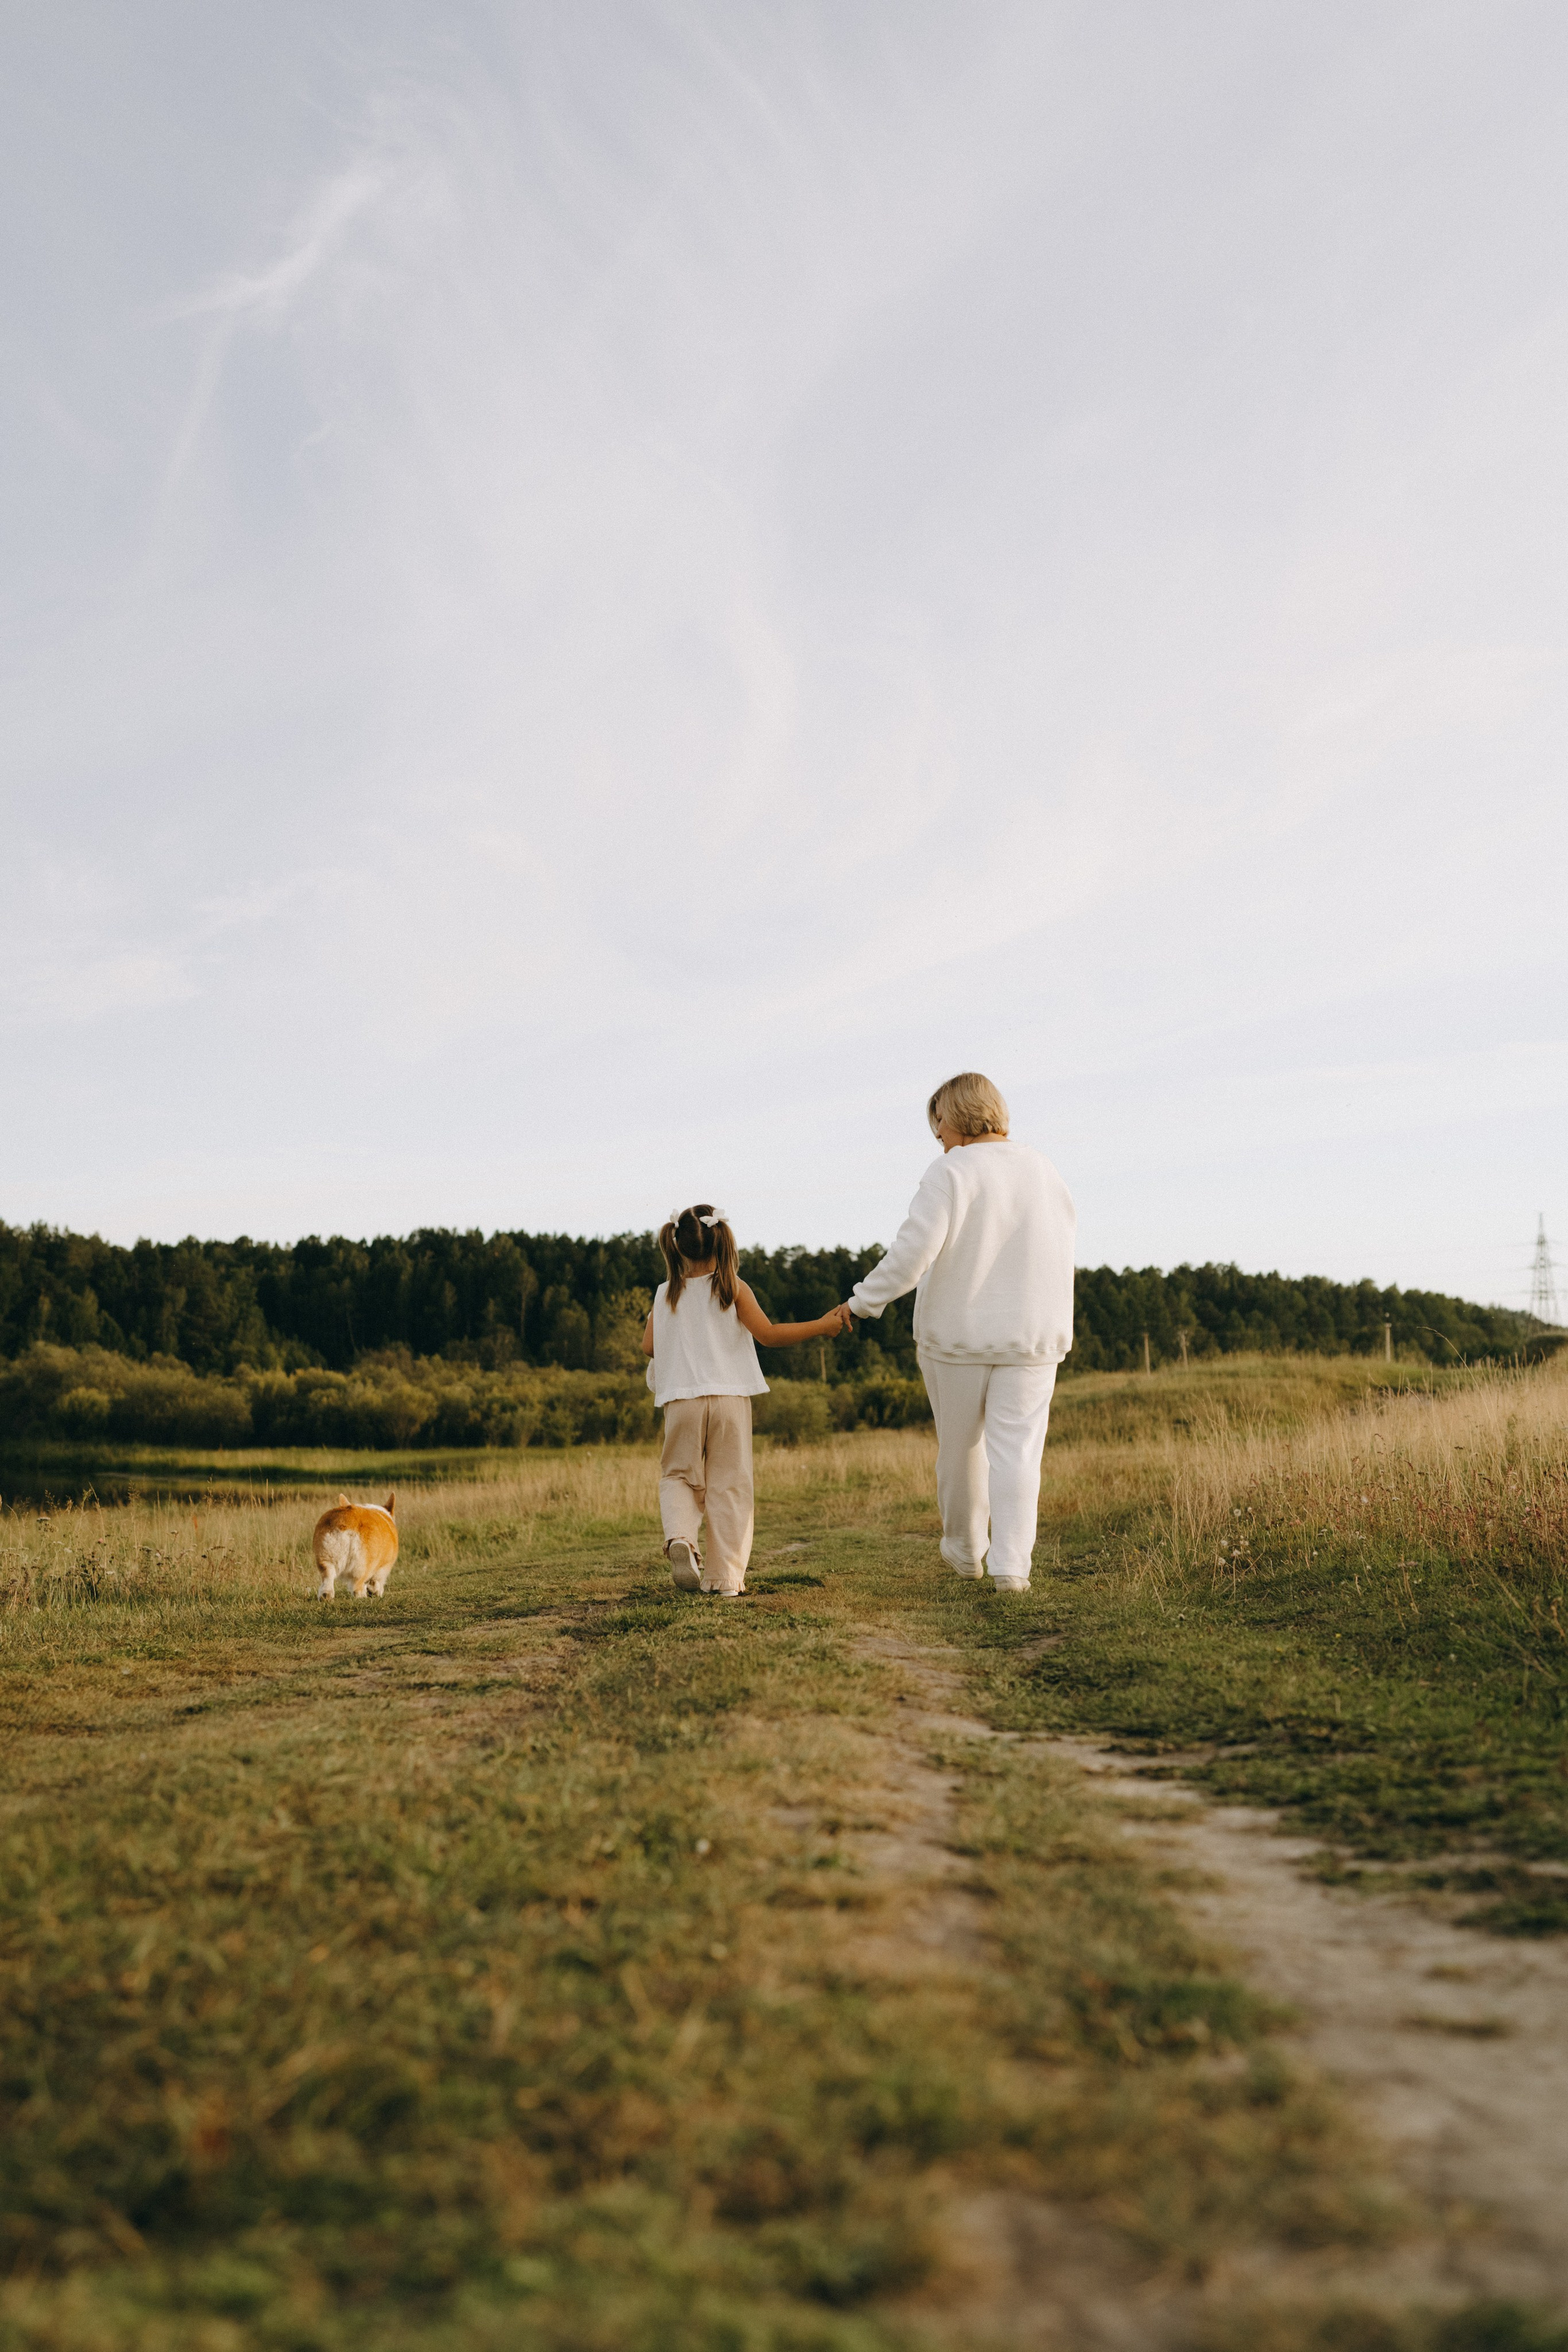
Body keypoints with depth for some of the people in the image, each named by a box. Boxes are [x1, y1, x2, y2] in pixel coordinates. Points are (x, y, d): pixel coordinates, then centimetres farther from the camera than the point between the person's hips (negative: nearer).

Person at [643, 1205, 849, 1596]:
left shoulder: (666, 1294, 4)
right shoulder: (733, 1288, -4)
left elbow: (648, 1346, 5)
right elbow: (768, 1334, -9)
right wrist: (821, 1326, -3)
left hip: (681, 1400, 2)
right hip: (730, 1399, -2)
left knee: (678, 1475, 15)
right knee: (729, 1485, 5)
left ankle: (680, 1536, -15)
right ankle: (725, 1576, 4)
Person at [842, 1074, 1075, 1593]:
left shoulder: (950, 1173, -13)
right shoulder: (1041, 1170, 4)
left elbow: (913, 1252, -21)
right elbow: (1064, 1229, 19)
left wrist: (862, 1302, -11)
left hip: (956, 1334, -3)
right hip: (1030, 1336, 3)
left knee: (960, 1445, 15)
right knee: (1016, 1451, 3)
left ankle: (966, 1550, 31)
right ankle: (1010, 1564, -6)